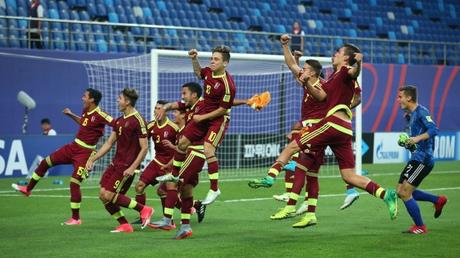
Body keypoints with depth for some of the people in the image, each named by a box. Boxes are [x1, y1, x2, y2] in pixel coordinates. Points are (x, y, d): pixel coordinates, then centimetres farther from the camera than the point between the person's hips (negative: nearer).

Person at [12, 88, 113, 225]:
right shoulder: (86, 111, 4)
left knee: (74, 183, -11)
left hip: (85, 153, -9)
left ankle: (76, 218, 2)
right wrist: (71, 115, 17)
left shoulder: (99, 115, -22)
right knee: (45, 162, 14)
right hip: (73, 147, 9)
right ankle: (28, 189, 32)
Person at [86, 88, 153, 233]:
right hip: (115, 163, 8)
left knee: (109, 196, -14)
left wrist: (132, 168, -21)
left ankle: (143, 209, -2)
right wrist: (92, 159, 14)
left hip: (126, 166, -8)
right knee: (103, 195, 0)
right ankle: (124, 225, 9)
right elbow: (109, 143, 19)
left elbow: (144, 147, -15)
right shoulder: (119, 121, 13)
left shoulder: (138, 121, -12)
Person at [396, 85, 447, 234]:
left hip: (423, 159, -10)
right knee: (401, 191, 12)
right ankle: (438, 200, 19)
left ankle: (420, 227, 3)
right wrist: (408, 142, 11)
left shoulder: (421, 111, -12)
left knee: (405, 193, -9)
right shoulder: (411, 115, 17)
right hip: (416, 159, 10)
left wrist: (417, 138, -36)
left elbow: (433, 129, -25)